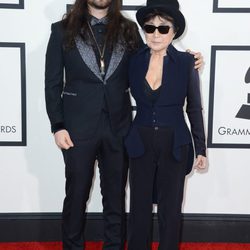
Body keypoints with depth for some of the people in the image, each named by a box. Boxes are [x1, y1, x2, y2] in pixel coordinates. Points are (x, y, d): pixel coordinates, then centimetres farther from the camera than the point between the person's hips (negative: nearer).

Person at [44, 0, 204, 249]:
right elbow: (53, 82, 0)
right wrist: (58, 126, -6)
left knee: (116, 195, 12)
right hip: (79, 127, -1)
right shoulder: (63, 30, 0)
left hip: (118, 126, 2)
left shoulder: (128, 30, 6)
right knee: (76, 194, 11)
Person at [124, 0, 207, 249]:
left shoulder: (186, 62, -8)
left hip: (175, 145, -1)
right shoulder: (134, 61, -3)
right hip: (141, 144, 2)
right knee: (139, 207, 10)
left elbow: (194, 109, 0)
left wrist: (201, 149, 2)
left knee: (170, 210, 10)